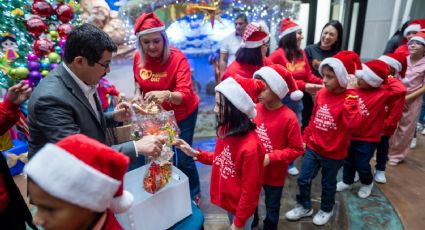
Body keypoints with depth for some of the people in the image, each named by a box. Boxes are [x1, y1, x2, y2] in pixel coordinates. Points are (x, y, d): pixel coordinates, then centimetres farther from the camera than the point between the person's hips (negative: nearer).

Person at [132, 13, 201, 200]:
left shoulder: (177, 58, -26)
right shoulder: (138, 58, -11)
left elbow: (186, 95, -36)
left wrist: (166, 95, -55)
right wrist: (138, 93, -10)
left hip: (182, 114, -4)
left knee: (183, 158, -1)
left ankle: (194, 194, 27)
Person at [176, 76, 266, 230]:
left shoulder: (250, 147, -33)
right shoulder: (225, 130, -10)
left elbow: (250, 191, -23)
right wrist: (194, 153, -3)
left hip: (241, 207, -6)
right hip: (228, 200, 7)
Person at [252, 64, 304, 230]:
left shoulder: (288, 117, -21)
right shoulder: (254, 110, -10)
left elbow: (297, 149, -15)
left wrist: (270, 158, -22)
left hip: (274, 173, -3)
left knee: (272, 206, 21)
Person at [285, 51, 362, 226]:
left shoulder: (350, 99, -18)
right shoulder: (321, 93, -3)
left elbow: (353, 123, -37)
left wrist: (350, 94, -34)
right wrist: (304, 138, 11)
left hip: (334, 153, -4)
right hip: (313, 147, 4)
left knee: (328, 183, 18)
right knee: (303, 179, 12)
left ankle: (326, 210, 44)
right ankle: (304, 207, 37)